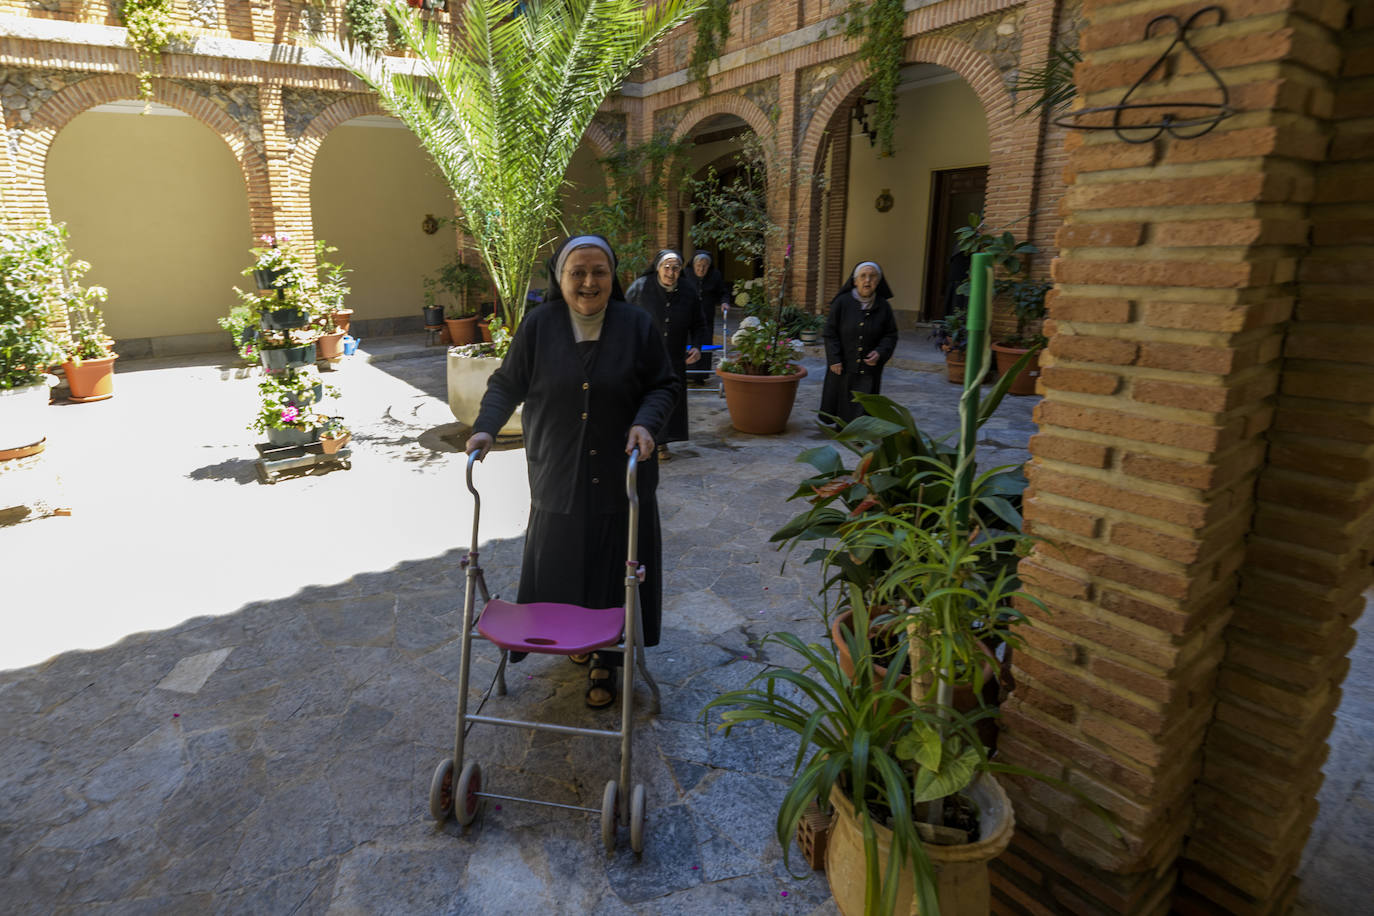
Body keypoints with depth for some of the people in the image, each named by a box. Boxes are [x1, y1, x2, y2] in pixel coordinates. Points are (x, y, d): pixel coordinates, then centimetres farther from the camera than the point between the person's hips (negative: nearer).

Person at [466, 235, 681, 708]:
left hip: (620, 478, -1)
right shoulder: (538, 325, -2)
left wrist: (646, 422, -17)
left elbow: (665, 385, 2)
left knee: (614, 570, 5)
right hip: (558, 478, 1)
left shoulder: (636, 325, -3)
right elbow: (506, 384, 4)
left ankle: (606, 660, 22)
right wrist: (485, 427, -12)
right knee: (562, 568, 10)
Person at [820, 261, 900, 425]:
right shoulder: (842, 302, -3)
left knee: (863, 409, -2)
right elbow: (830, 333, -2)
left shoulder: (883, 307, 2)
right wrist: (834, 360, -10)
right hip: (843, 367, -1)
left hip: (869, 368, 1)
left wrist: (880, 353, -12)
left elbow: (890, 335, 6)